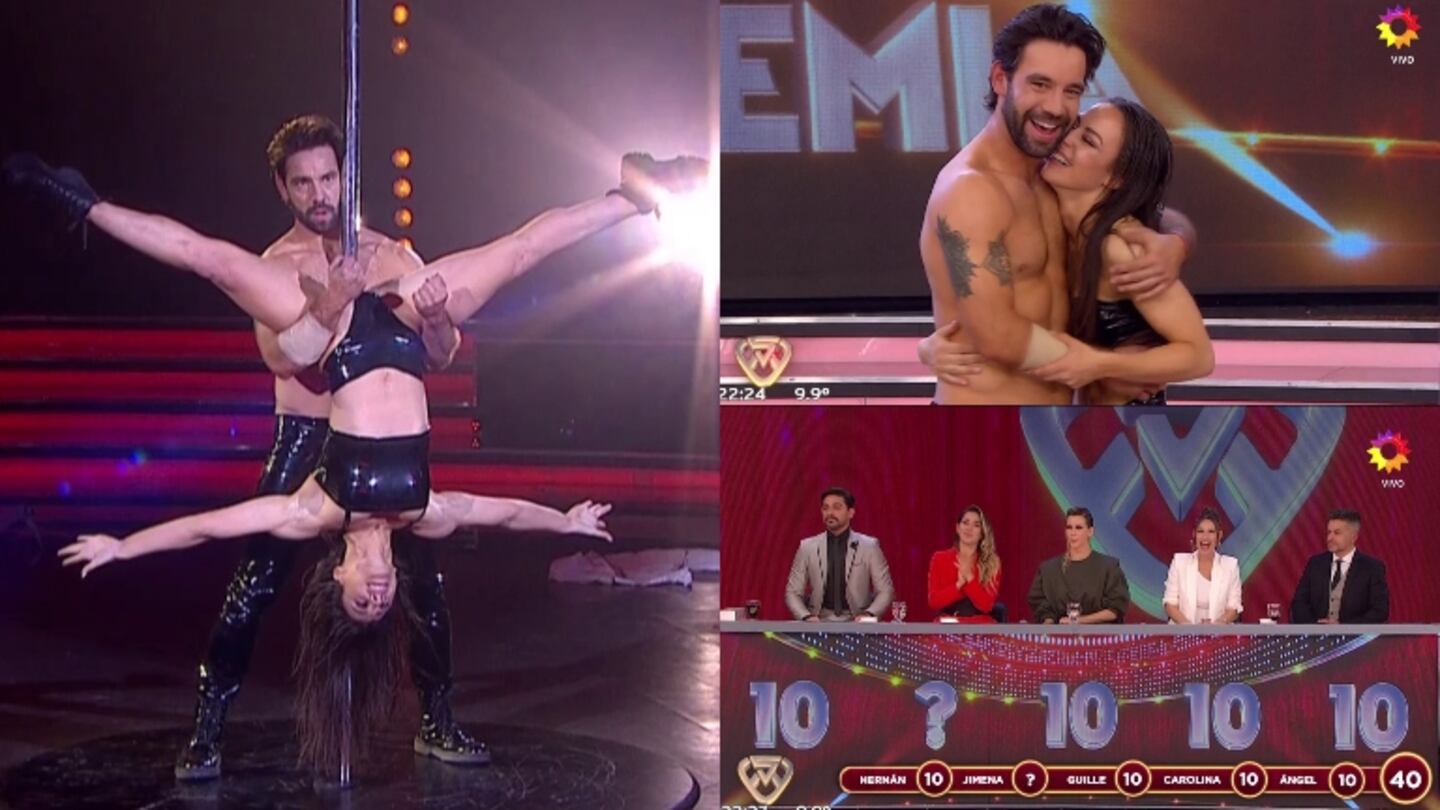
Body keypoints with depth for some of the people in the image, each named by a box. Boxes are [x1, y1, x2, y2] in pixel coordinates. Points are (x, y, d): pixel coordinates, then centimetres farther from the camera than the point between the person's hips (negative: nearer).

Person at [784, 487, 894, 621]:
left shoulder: (869, 546, 5)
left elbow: (885, 591, 7)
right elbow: (793, 593, 10)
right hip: (820, 622, 0)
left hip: (857, 622, 0)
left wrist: (869, 615, -11)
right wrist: (806, 617, -9)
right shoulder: (807, 547, 8)